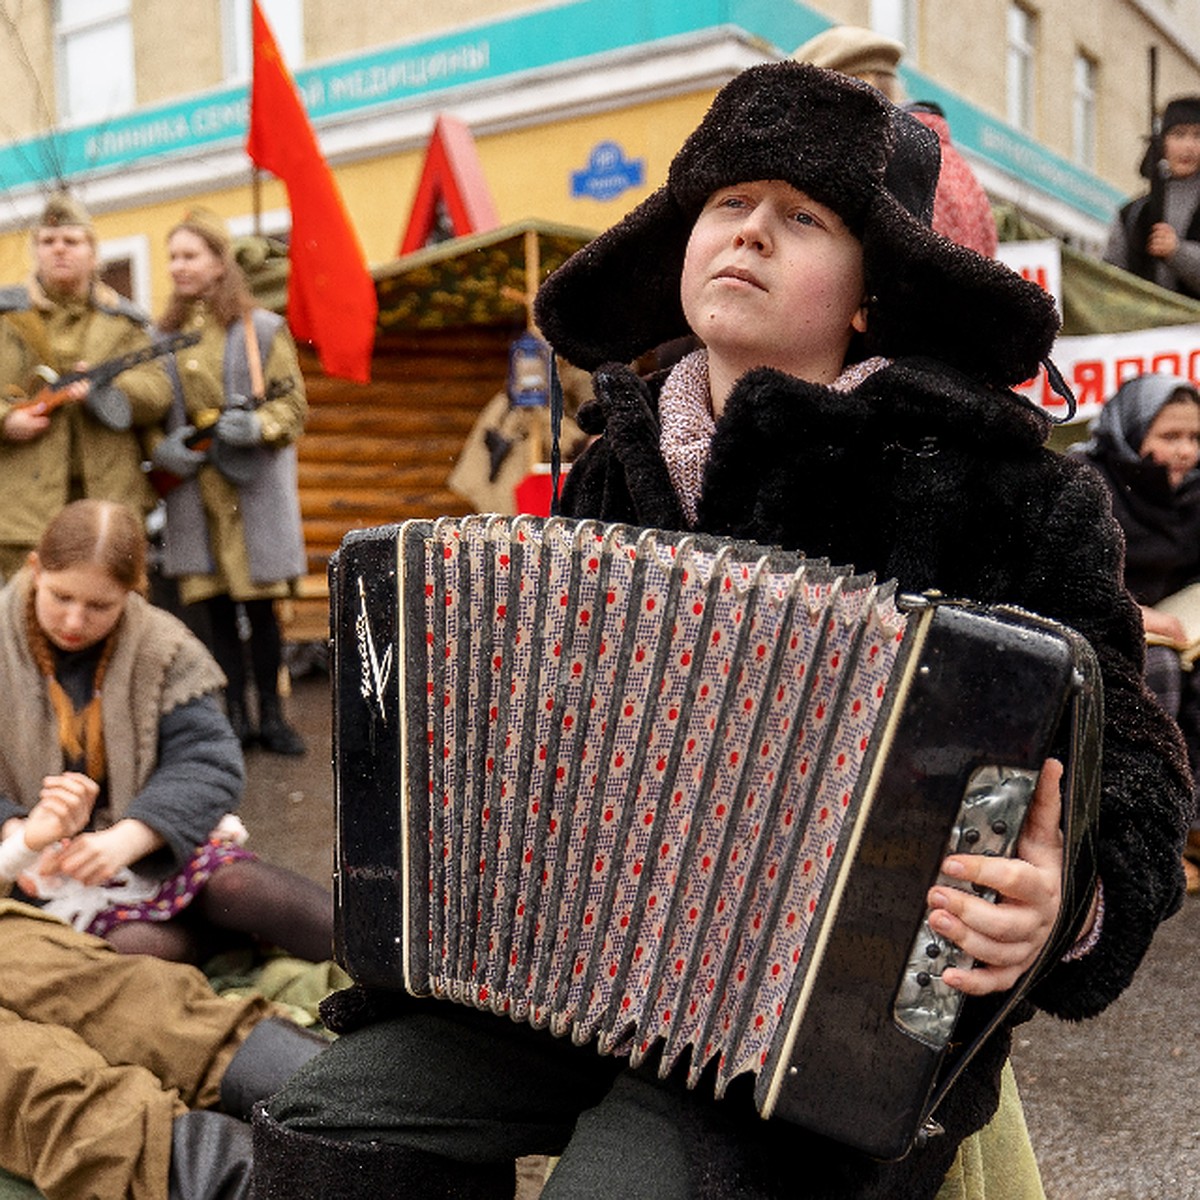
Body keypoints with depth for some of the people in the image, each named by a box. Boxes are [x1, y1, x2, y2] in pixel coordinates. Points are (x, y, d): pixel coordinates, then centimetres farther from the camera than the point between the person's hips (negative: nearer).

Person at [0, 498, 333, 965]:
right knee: (133, 944, -32)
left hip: (151, 843, 1)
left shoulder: (161, 649, -2)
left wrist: (126, 838, -26)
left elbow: (209, 762, -10)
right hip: (46, 869, -1)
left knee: (235, 882, -28)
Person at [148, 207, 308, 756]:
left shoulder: (262, 329, 1)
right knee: (215, 606, 5)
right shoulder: (163, 335, 11)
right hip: (191, 487, 3)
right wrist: (160, 447, -5)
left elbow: (293, 403, 0)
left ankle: (270, 716, 12)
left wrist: (256, 427, -19)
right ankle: (235, 718, 14)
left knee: (260, 606, 0)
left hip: (252, 486, -3)